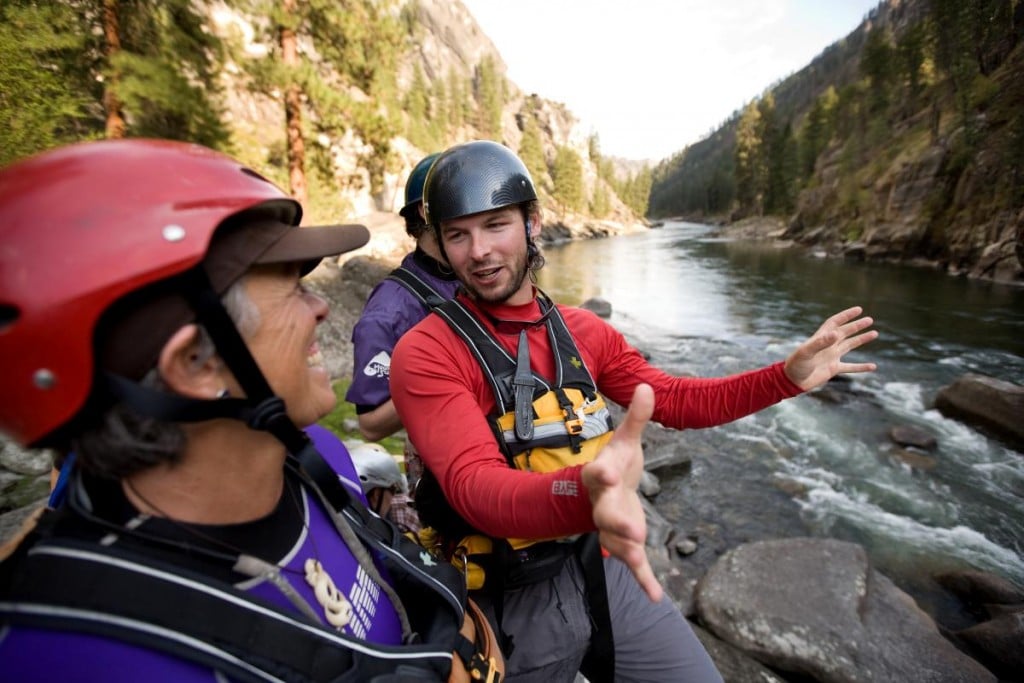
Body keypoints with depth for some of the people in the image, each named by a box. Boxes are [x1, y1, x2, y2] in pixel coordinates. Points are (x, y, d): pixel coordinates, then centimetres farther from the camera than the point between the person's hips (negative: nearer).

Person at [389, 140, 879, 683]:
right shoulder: (426, 353, -19)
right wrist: (582, 493, -51)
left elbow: (674, 401, 8)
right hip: (512, 604, -4)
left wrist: (788, 377, 0)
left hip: (607, 571, 5)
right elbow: (475, 485, -31)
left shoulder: (583, 331, -1)